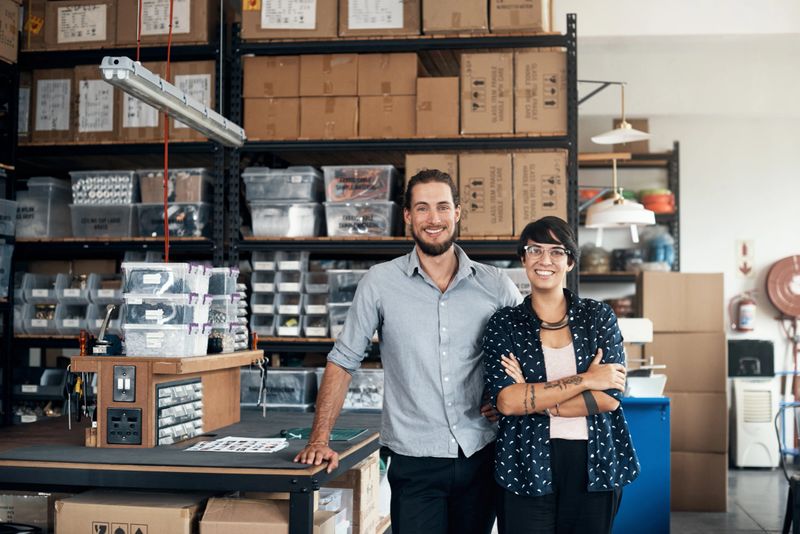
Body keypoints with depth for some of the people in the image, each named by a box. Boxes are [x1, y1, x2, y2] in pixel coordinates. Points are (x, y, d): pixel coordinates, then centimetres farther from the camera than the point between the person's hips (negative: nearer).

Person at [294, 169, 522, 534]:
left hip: (481, 457, 3)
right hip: (415, 462, -2)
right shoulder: (380, 282, -4)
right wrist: (319, 440, -6)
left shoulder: (495, 285, 0)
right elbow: (343, 361, 0)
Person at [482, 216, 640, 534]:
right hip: (527, 466, -1)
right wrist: (585, 380, -13)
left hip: (594, 464, 1)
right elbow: (507, 401, -13)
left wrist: (532, 399, -12)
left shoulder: (598, 316, 3)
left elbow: (610, 397, -7)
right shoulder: (503, 325, 0)